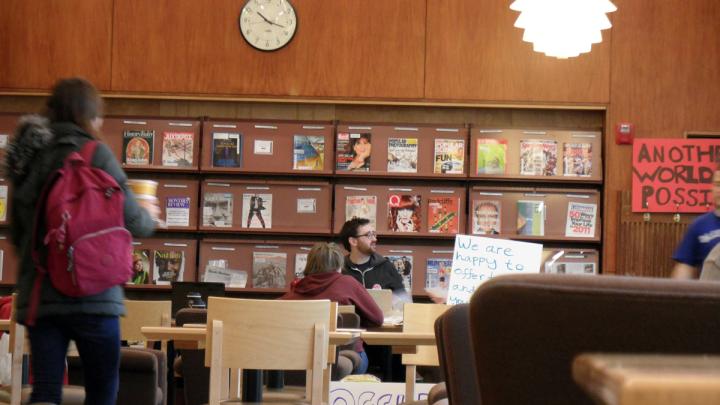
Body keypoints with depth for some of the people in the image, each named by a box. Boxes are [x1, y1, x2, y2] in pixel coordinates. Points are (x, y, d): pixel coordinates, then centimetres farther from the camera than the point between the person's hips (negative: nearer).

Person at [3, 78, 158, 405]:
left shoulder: (26, 157, 10)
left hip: (37, 294, 5)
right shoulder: (93, 153, -8)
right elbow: (131, 221, -5)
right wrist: (150, 216, 17)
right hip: (90, 292, -5)